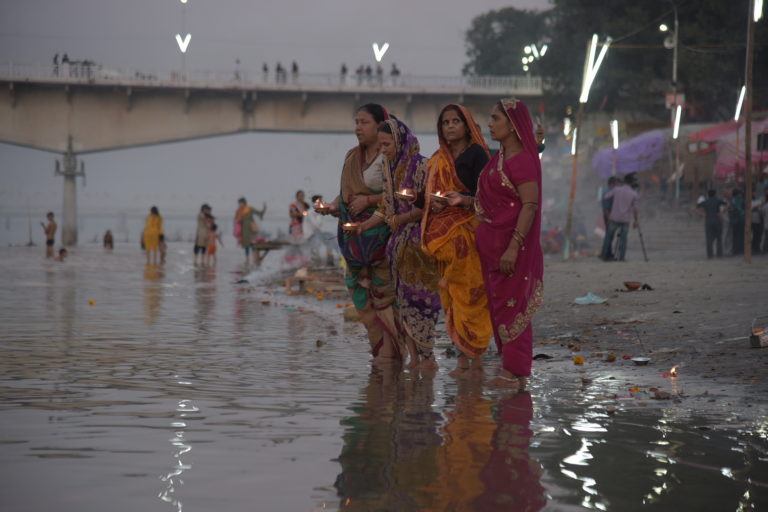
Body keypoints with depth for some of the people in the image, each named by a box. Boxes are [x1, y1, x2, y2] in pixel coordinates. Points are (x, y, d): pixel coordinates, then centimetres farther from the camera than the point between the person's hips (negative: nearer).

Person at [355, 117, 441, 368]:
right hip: (399, 242, 8)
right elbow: (386, 208, 14)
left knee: (416, 298, -7)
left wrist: (400, 219, -11)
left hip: (418, 241, -8)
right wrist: (363, 225, 2)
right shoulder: (391, 168, 14)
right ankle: (415, 357, 10)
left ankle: (428, 357, 0)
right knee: (402, 298, 6)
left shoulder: (420, 166, -10)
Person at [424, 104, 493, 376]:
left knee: (469, 294, -8)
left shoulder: (477, 154, -3)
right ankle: (465, 356, 6)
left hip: (469, 230, -6)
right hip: (443, 235, 6)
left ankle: (471, 357, -6)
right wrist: (434, 204, -3)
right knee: (451, 295, 3)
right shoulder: (437, 160, 17)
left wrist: (463, 200, -27)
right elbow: (430, 197, 19)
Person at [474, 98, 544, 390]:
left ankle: (515, 373, -1)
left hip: (511, 242, -9)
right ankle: (510, 367, 19)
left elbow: (530, 205, -22)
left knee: (510, 306, -6)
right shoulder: (500, 157, 13)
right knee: (498, 304, 12)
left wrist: (514, 247, -26)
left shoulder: (523, 160, -15)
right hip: (492, 241, 9)